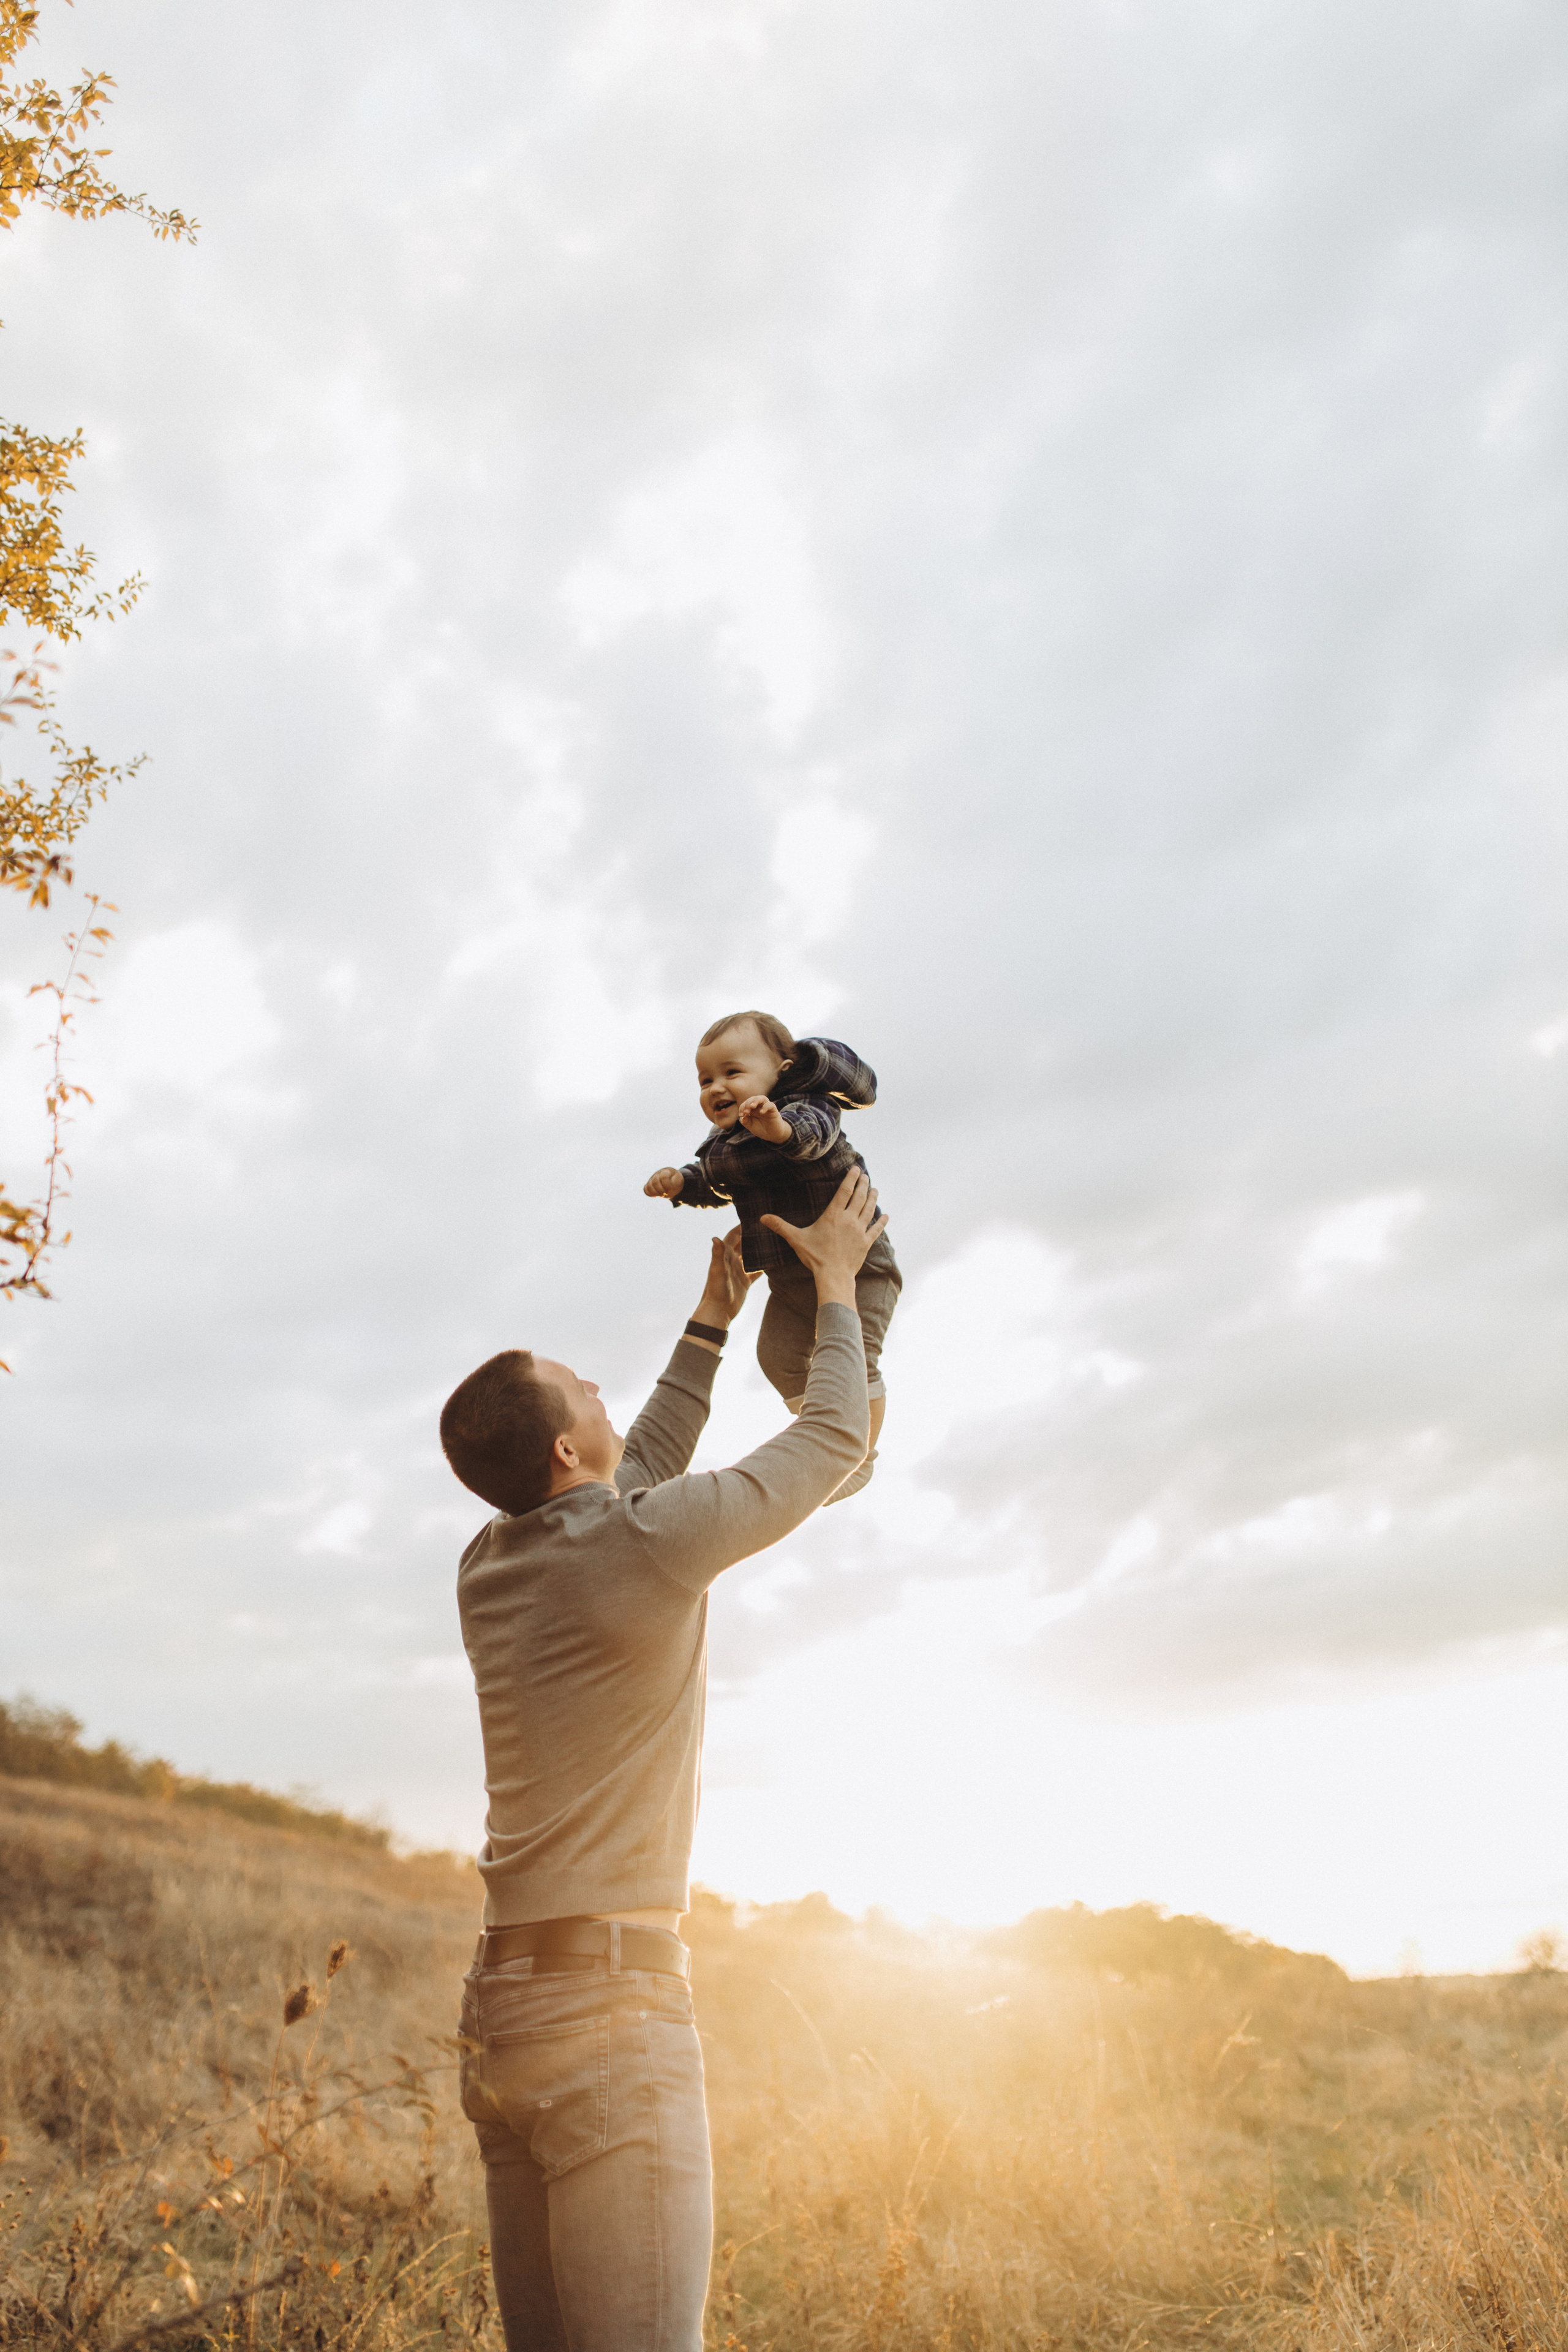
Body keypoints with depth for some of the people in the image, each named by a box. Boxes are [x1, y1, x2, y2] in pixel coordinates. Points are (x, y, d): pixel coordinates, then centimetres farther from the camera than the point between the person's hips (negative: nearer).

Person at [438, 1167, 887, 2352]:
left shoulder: (492, 1565, 10)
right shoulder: (649, 1543, -13)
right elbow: (832, 1440, 0)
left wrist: (713, 1322, 33)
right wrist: (837, 1282, 15)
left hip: (504, 2003, 9)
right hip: (611, 2004, -9)